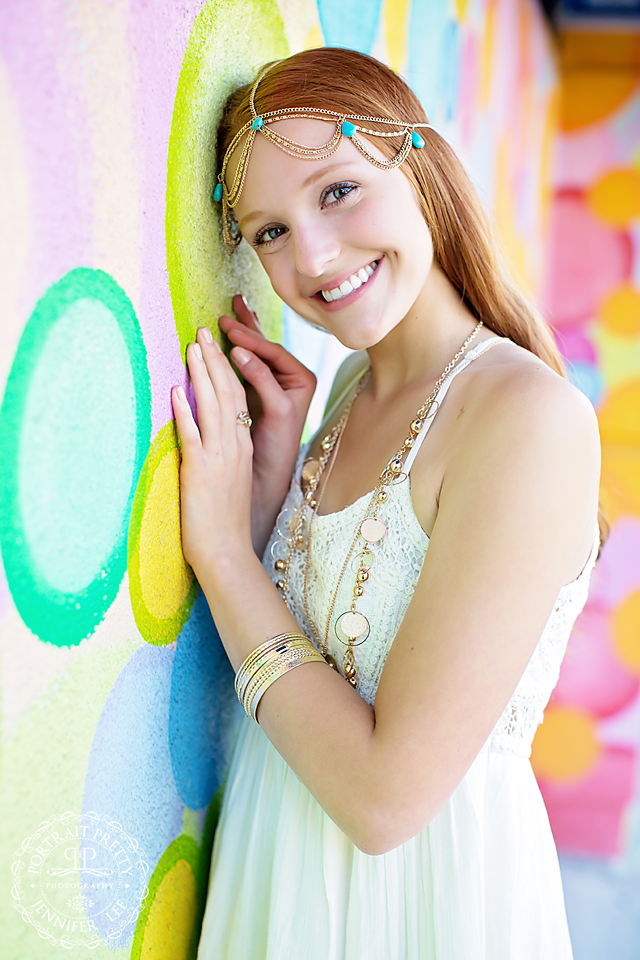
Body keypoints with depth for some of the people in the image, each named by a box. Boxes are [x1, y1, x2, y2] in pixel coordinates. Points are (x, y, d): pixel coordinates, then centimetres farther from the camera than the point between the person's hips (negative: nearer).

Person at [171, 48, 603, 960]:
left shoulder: (528, 415, -24)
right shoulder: (352, 388, 0)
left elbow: (386, 795, -25)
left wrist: (221, 546, -19)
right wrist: (273, 476, -11)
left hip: (426, 886, -6)